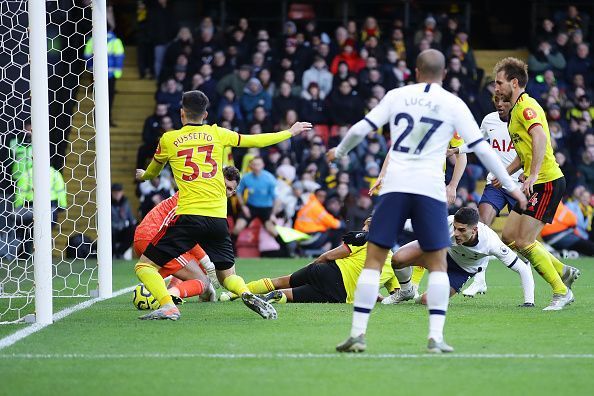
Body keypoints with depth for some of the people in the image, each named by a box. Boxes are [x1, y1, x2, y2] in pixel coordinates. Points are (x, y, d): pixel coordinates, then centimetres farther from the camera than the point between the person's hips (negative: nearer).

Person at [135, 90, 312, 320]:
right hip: (218, 219, 3)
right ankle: (246, 294, -16)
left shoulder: (169, 139, 8)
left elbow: (152, 173, 28)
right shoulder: (217, 134, 12)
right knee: (228, 275, 17)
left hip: (188, 216, -3)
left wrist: (142, 175, 53)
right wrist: (290, 132, 39)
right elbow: (255, 141, 23)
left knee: (145, 266, 4)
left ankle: (168, 306, -21)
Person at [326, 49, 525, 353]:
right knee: (437, 265, 8)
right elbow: (481, 148, 4)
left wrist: (339, 152, 28)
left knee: (373, 260, 4)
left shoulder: (397, 96, 9)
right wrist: (510, 186, 12)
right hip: (430, 188, -1)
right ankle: (436, 337, -2)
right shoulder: (453, 105, 5)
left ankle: (358, 333, -2)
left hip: (394, 186, 1)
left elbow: (360, 129, 8)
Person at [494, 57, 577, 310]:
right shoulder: (516, 109, 19)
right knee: (509, 237, 8)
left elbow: (540, 137, -31)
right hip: (534, 184, 10)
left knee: (524, 242, -12)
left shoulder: (526, 106, -13)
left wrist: (533, 175, -37)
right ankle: (562, 270, 17)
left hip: (547, 182, -10)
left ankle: (561, 292, -2)